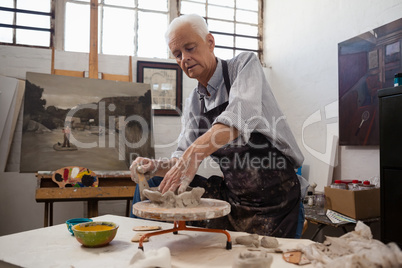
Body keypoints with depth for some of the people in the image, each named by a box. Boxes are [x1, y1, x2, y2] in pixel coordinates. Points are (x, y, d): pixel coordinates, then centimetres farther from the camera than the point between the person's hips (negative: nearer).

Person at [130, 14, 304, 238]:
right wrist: (156, 167, -15)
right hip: (231, 193, 5)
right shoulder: (193, 103, 8)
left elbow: (242, 115, -30)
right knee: (155, 184, 0)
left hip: (273, 195, -5)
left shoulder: (245, 64, -9)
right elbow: (183, 158, 7)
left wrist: (195, 152, -43)